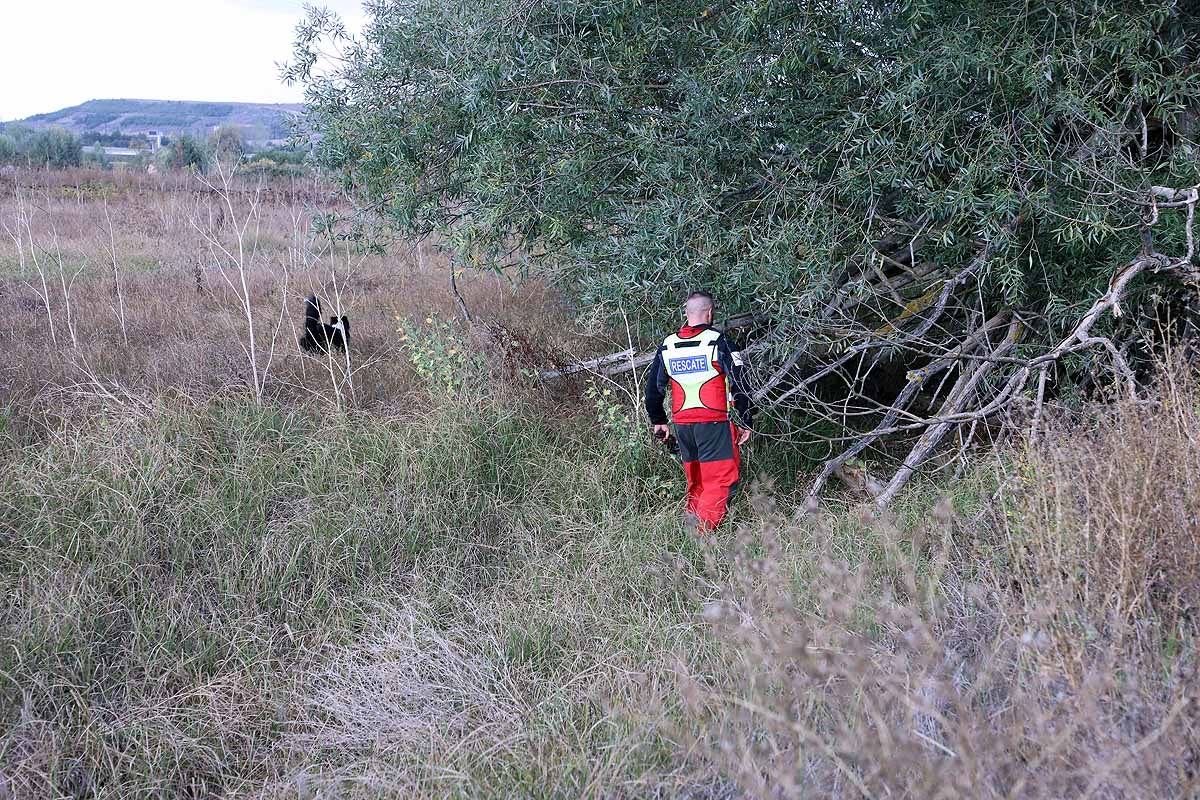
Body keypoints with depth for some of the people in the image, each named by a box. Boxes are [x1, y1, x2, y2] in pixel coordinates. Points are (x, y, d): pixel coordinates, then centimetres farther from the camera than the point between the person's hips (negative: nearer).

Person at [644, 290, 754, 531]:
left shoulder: (667, 346, 11)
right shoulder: (718, 342, -6)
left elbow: (653, 387, 17)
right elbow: (739, 385, -8)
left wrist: (658, 421, 29)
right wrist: (746, 422, 0)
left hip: (682, 425, 6)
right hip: (714, 422, -6)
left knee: (695, 482, 18)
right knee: (721, 480, -5)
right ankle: (703, 535, -16)